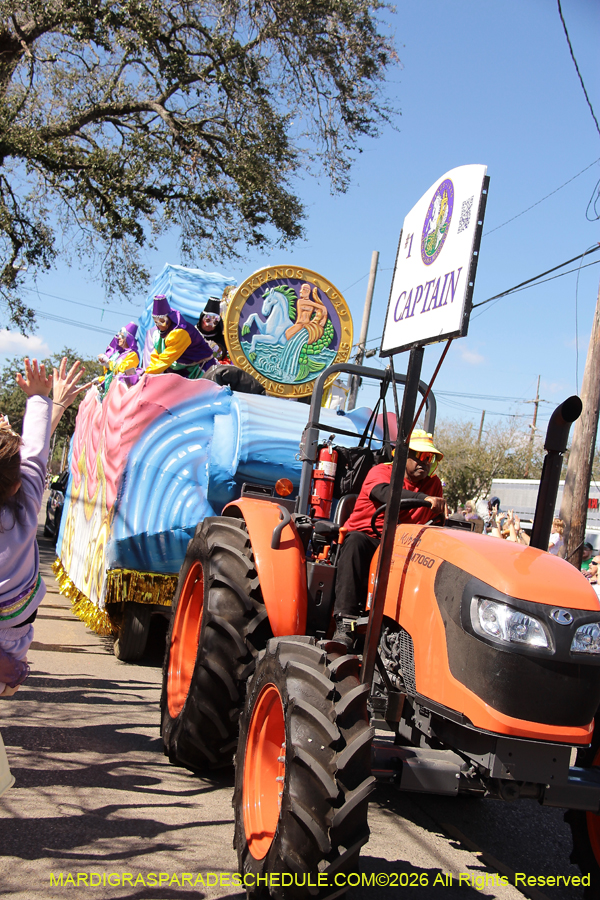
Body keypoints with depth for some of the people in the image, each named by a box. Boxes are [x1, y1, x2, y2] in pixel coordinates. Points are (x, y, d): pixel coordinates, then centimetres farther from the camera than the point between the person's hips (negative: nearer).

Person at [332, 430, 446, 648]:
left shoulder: (433, 484, 14)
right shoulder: (381, 471, -4)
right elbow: (385, 492, -28)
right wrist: (424, 498, -43)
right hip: (366, 536, -4)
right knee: (355, 541, -39)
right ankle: (345, 623, -45)